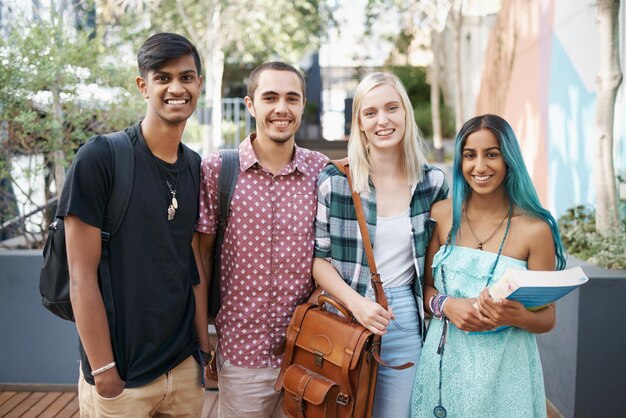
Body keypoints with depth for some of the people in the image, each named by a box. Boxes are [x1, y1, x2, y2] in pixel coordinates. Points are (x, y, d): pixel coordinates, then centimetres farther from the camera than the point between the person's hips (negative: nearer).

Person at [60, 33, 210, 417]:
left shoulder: (196, 168, 3)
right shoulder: (99, 158, -14)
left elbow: (192, 265, 9)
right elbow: (82, 277, -14)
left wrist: (204, 345, 7)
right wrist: (104, 372, -14)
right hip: (120, 376, -5)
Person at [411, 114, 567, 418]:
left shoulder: (535, 229, -9)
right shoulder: (441, 215, -3)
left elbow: (547, 318, -3)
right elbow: (425, 286, 5)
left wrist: (516, 316, -23)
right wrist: (447, 306, -15)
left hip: (504, 369, -2)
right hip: (445, 363, 2)